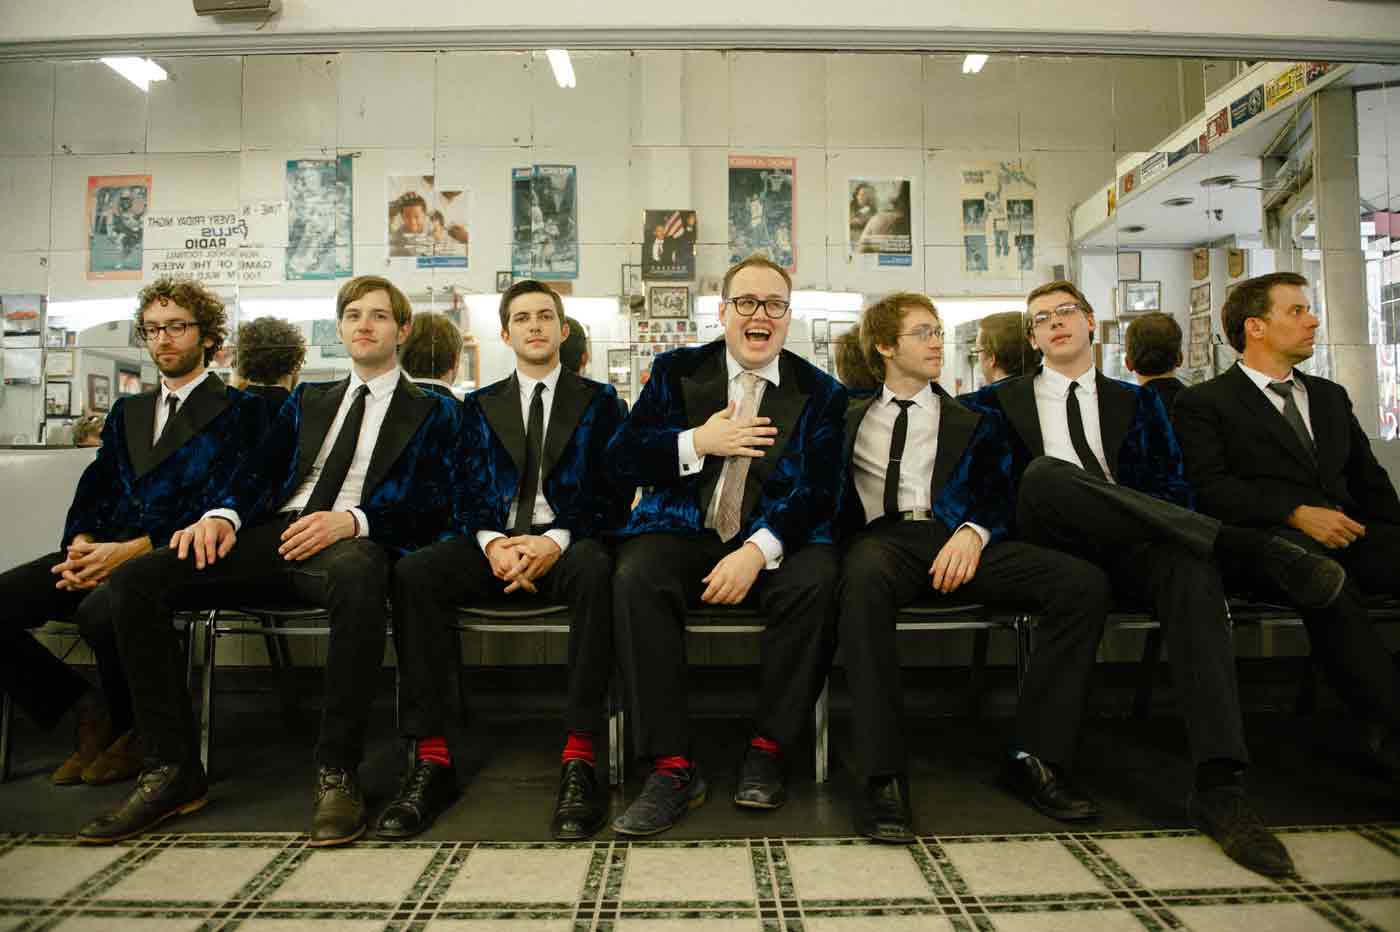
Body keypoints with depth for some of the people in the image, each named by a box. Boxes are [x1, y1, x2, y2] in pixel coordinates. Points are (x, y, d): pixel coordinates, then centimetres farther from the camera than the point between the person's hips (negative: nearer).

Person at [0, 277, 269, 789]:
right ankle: (87, 709, 5)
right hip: (103, 553, 6)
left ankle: (137, 732, -4)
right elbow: (92, 493, 16)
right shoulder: (126, 411, 26)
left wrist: (132, 549, -17)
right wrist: (80, 547, -6)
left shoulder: (240, 409, 5)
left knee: (103, 609, -34)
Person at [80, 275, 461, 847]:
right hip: (271, 539, 5)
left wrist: (352, 520, -18)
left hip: (350, 543, -5)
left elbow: (433, 508, -1)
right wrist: (223, 514, -7)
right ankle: (174, 769, -8)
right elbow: (256, 472, 16)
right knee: (134, 579, -16)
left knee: (358, 576, -42)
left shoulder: (433, 411, 13)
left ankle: (337, 772, -29)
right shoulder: (308, 400, 28)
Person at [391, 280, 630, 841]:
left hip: (566, 544, -2)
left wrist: (556, 542, -16)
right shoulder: (481, 406, 20)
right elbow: (467, 496, 10)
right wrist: (492, 543, -13)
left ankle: (578, 763, -34)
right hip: (494, 545, 3)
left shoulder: (598, 401, 13)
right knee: (412, 573, -27)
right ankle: (432, 762, -23)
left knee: (595, 570, -38)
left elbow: (614, 495, 2)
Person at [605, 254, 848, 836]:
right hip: (681, 529, 1)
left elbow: (817, 491, -4)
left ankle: (767, 750, -13)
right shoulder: (676, 370, 11)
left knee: (816, 581, -31)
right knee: (636, 579, -30)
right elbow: (620, 459, 4)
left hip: (775, 540, 0)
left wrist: (757, 551, -20)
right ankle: (673, 767, -22)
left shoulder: (819, 392, 9)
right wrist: (698, 442, -12)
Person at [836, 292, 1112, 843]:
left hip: (956, 538, 2)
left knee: (1085, 583, -22)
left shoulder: (973, 422, 25)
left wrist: (972, 532, -11)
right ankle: (883, 777, -37)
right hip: (882, 537, -2)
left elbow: (998, 495, 11)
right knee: (864, 576, -41)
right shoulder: (850, 421, 24)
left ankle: (1035, 754, -12)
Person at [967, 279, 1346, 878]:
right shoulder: (1005, 399, 20)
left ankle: (1219, 789, -38)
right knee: (1046, 473, -34)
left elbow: (1170, 485, 12)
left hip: (1131, 551, 2)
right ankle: (1249, 546, -33)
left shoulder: (1136, 401, 23)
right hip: (1048, 548, -1)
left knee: (1190, 564, -34)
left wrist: (1156, 527, -8)